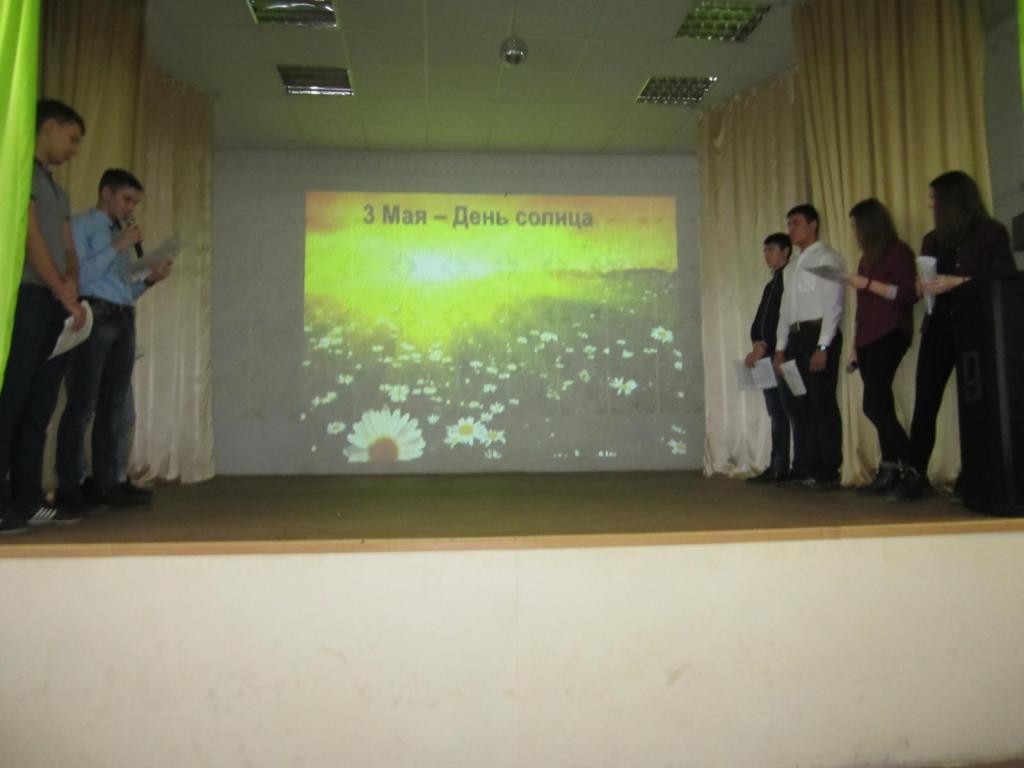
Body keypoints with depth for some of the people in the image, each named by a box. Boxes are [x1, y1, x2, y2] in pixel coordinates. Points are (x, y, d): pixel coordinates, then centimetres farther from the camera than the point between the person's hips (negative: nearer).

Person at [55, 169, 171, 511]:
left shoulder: (122, 234, 25)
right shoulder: (81, 225, 6)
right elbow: (79, 276, -9)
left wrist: (150, 280, 6)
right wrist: (118, 246, -8)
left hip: (124, 320, 7)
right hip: (94, 316, -7)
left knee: (114, 407, 5)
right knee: (83, 404, -9)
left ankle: (106, 484, 8)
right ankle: (69, 487, -5)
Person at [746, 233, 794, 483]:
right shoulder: (771, 284, 23)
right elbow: (760, 319, 16)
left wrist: (765, 346, -14)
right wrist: (757, 344, -2)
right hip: (768, 356, 8)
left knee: (787, 413, -6)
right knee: (777, 414, 6)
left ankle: (782, 468, -6)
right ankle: (778, 467, 8)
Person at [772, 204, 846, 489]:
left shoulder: (828, 259, -3)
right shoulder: (792, 268, 20)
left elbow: (833, 306, -11)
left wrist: (823, 346, -18)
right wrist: (780, 347, 11)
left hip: (819, 334, -7)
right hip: (796, 337, 8)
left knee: (823, 404, -6)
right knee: (801, 405, 7)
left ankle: (828, 472, 0)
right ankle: (807, 469, 12)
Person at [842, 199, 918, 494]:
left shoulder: (898, 251, -3)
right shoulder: (868, 257, 21)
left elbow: (910, 294, -14)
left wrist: (868, 284, -14)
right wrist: (856, 346, 16)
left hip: (889, 336, -8)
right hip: (868, 339, 8)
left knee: (875, 404, -14)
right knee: (879, 406, 3)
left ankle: (891, 470, -4)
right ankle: (906, 466, 7)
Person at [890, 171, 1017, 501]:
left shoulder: (991, 233, 0)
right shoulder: (933, 240, 17)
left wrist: (959, 282, -16)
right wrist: (924, 287, -3)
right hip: (939, 326, 4)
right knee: (924, 401, -4)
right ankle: (915, 474, -3)